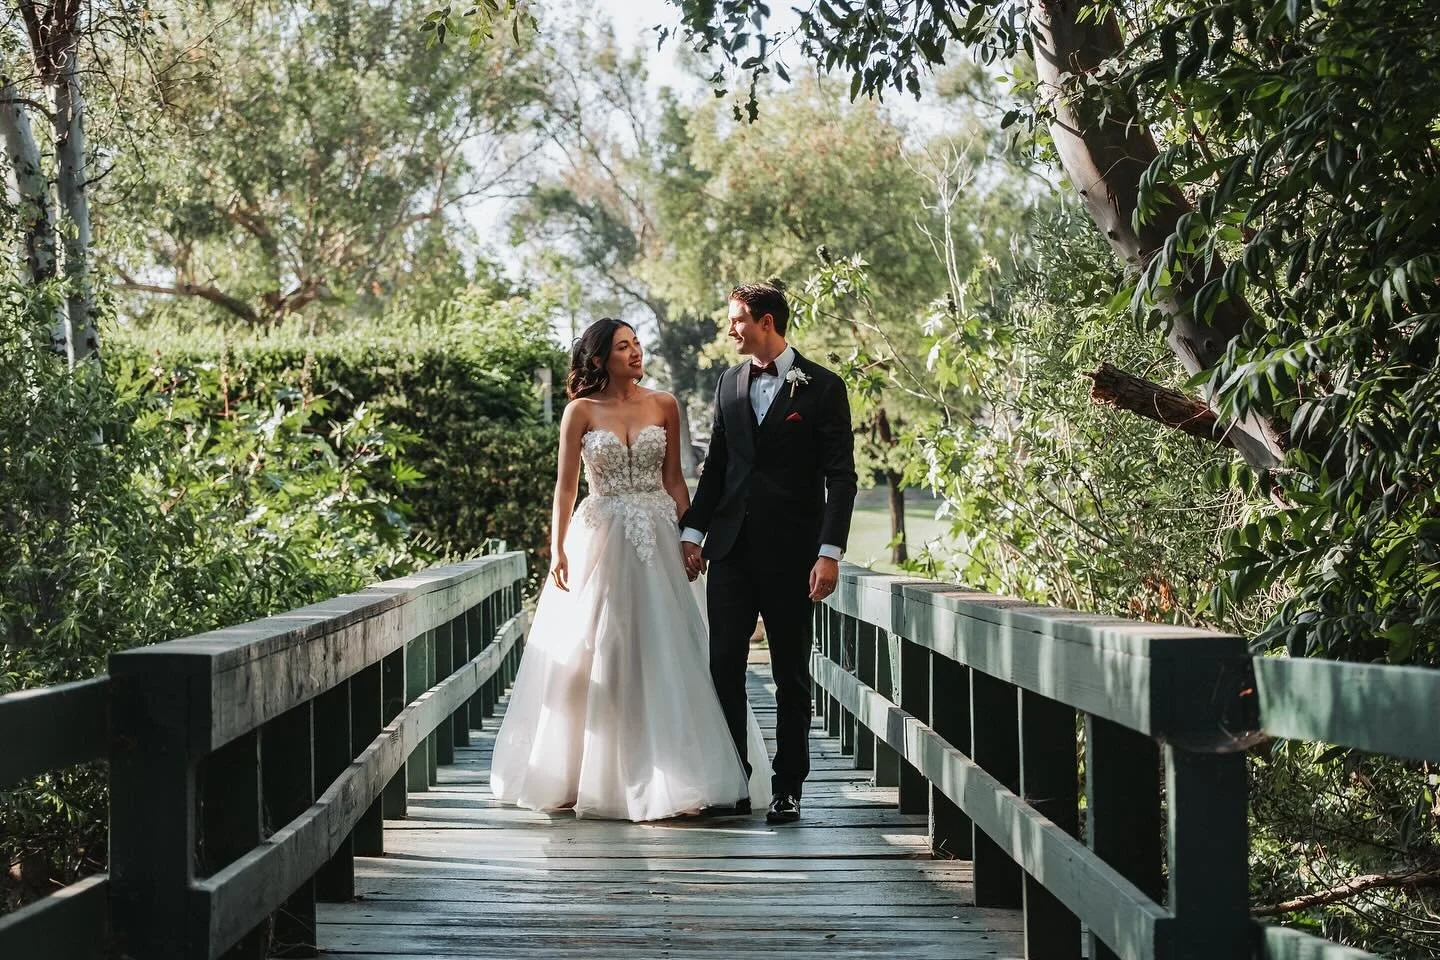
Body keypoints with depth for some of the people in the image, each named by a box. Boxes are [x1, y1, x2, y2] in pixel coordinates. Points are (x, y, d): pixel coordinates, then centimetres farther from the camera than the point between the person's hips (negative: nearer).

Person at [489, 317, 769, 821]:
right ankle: (592, 775, 11)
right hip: (599, 540, -1)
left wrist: (691, 538, 1)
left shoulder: (664, 406, 6)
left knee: (662, 656, -1)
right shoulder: (581, 411, 0)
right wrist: (557, 550, -11)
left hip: (656, 539, 2)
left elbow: (674, 479, 9)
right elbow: (565, 486, -1)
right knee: (593, 659, 2)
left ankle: (665, 776, 5)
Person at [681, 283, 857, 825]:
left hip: (791, 551, -4)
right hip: (731, 548, 5)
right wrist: (692, 531, 8)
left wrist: (830, 552, -14)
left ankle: (788, 789, 10)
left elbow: (840, 476, -7)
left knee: (791, 674, 4)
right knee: (723, 667, 1)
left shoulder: (822, 388, -4)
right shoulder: (730, 382, 12)